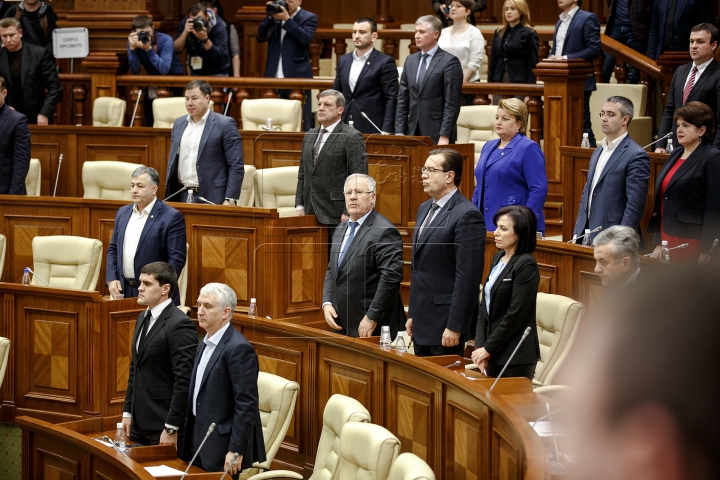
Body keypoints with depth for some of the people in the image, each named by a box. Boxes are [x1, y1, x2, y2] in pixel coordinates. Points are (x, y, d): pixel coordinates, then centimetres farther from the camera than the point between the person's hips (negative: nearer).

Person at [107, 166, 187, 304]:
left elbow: (177, 258, -10)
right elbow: (113, 249, 19)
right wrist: (111, 279, 4)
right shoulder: (123, 213, 13)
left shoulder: (172, 217, -7)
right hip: (124, 291, 5)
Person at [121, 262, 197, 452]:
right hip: (139, 422, 8)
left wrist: (171, 429, -19)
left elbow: (184, 381, -19)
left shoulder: (180, 325, -16)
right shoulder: (143, 318, 13)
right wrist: (127, 412, 16)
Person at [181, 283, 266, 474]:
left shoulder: (239, 348, -17)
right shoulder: (207, 342, 11)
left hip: (223, 449, -8)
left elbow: (247, 405, -20)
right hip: (199, 443, 8)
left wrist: (236, 451, -21)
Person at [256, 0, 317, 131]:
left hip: (297, 77, -4)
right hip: (274, 77, 4)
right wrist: (270, 17, -5)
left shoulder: (309, 18, 1)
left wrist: (287, 19, -18)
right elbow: (261, 37, 6)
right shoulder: (276, 16, 13)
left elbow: (305, 38, -16)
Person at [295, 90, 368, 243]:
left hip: (336, 215, -7)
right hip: (311, 213, 7)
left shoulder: (352, 138, -6)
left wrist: (349, 212, -16)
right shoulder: (310, 136, 18)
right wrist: (299, 206, 12)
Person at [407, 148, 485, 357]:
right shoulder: (425, 209, 15)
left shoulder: (467, 215, -15)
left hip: (445, 322, -9)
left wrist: (455, 326, -20)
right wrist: (412, 314, 18)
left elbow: (468, 277, -19)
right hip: (421, 322, 9)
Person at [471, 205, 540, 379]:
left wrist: (488, 348, -12)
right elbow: (484, 305, 11)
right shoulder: (498, 259, 12)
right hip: (493, 353, 8)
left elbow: (516, 315, -17)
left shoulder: (526, 265, -13)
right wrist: (480, 345, 0)